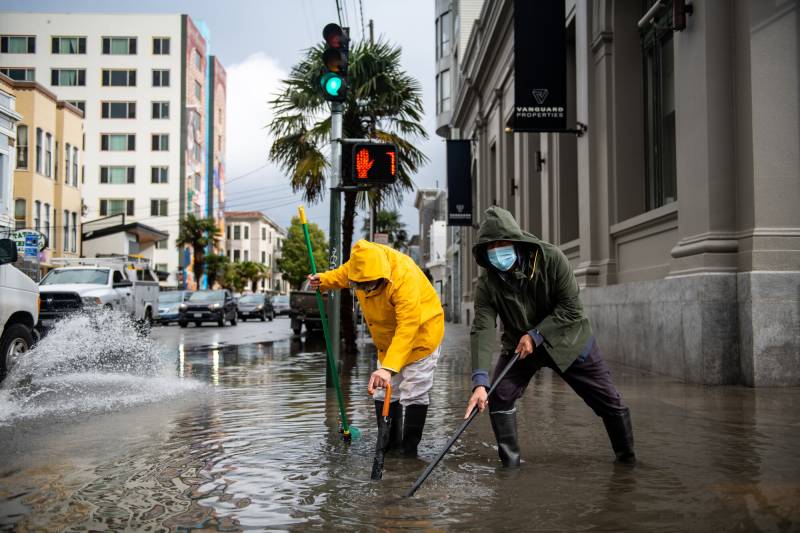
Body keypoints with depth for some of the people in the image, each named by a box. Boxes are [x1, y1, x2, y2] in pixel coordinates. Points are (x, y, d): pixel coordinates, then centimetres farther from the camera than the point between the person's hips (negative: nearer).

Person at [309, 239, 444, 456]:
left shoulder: (405, 277, -38)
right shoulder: (361, 261, -18)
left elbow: (407, 328, -44)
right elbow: (344, 273, 10)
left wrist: (389, 368, -51)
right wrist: (324, 280, -7)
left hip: (419, 331, -7)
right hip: (388, 337, 7)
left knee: (414, 394, -6)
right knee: (384, 393, 9)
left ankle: (410, 450, 4)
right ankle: (390, 446, 20)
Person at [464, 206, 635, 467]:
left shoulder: (551, 258, -25)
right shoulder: (487, 282, -20)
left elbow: (571, 308, -21)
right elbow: (482, 330, -28)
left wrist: (535, 335, -27)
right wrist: (480, 380, -39)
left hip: (568, 339, -1)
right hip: (519, 344, 2)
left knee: (610, 402, 3)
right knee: (499, 396, -15)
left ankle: (627, 458, 28)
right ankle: (510, 463, 3)